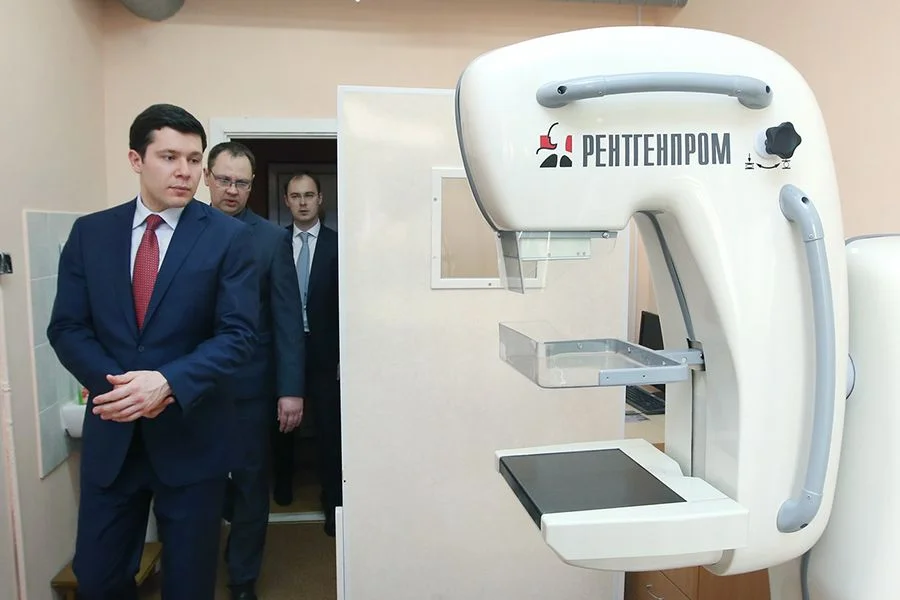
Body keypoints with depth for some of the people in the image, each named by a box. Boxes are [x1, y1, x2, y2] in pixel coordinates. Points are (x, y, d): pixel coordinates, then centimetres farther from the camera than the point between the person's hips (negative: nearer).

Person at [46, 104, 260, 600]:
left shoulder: (229, 237, -7)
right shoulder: (89, 232, 3)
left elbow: (238, 334, -12)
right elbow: (67, 327, 1)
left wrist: (168, 383, -25)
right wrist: (117, 385, -15)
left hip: (190, 433, -2)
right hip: (111, 431, 3)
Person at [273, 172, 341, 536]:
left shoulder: (337, 244, -4)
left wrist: (344, 355, -7)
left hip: (323, 350, -2)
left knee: (328, 426, 0)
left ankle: (332, 500, 16)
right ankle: (283, 480, 41)